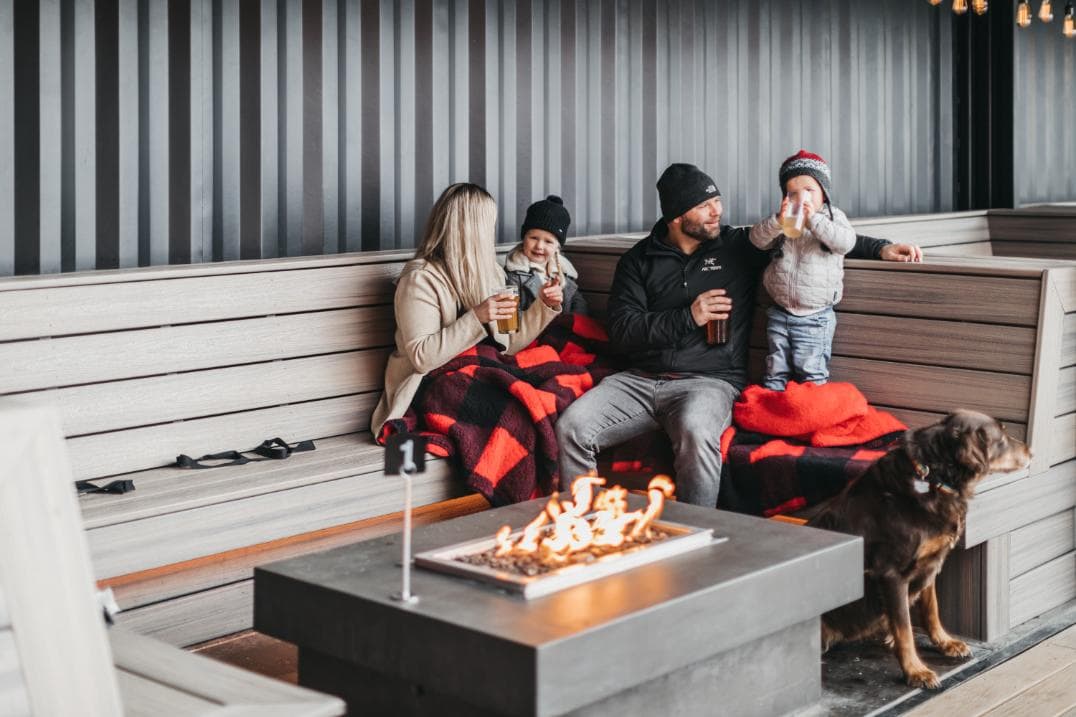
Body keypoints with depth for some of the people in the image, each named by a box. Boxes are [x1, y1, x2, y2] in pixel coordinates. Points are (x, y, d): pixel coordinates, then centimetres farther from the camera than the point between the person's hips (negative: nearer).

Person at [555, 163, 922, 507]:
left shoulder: (740, 246, 11)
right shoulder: (638, 261, 10)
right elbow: (622, 330, 0)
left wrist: (880, 248, 4)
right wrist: (688, 318, -8)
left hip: (709, 381, -2)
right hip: (639, 378, 2)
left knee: (695, 433, -38)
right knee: (572, 427, -22)